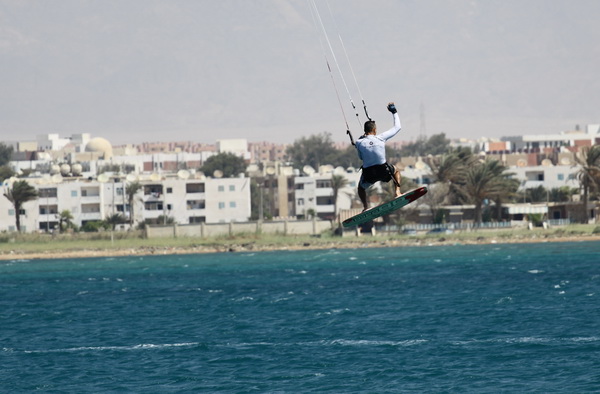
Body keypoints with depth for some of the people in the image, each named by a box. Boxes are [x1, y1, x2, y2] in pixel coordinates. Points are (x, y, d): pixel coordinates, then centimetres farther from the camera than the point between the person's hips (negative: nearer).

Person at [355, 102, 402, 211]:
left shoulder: (359, 143, -4)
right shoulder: (381, 138, -4)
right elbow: (397, 127, 8)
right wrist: (394, 112, 21)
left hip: (368, 174, 0)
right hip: (384, 171, 0)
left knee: (361, 187, 31)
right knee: (396, 171, 33)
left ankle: (366, 207, 11)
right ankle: (397, 192, 14)